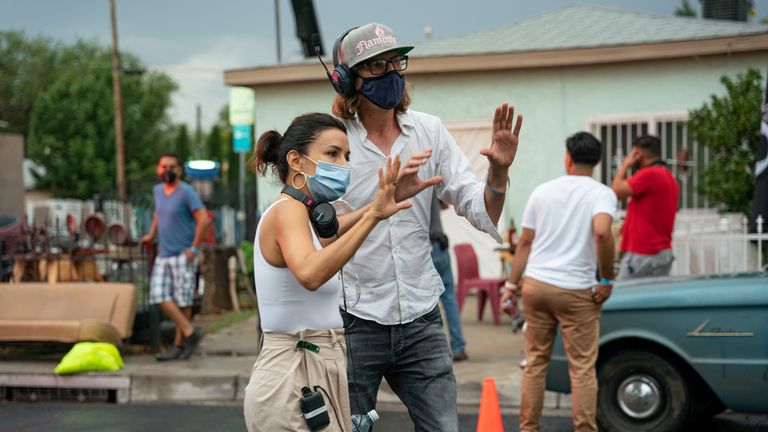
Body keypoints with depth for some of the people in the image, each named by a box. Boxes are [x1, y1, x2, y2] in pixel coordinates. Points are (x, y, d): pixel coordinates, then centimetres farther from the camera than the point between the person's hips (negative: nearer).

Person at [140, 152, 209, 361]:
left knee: (182, 300, -3)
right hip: (164, 255, 7)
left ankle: (179, 345, 4)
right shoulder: (158, 190, 12)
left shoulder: (186, 192, -11)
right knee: (159, 295, -3)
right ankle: (190, 332, 2)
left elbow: (203, 219, -17)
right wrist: (152, 234, 22)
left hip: (183, 255, -7)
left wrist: (194, 248, -18)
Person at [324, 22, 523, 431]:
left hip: (421, 318, 4)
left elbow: (481, 213, 2)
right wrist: (389, 198, -33)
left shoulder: (429, 131, 4)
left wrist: (498, 171, -17)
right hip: (354, 319, -3)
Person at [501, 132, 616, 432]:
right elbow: (602, 232, -24)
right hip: (576, 291, -4)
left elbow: (525, 243, 8)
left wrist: (511, 285, 13)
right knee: (582, 368, 3)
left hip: (536, 284, 4)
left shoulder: (542, 191, 8)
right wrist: (607, 280, -14)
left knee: (535, 361, 12)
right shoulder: (602, 194, -5)